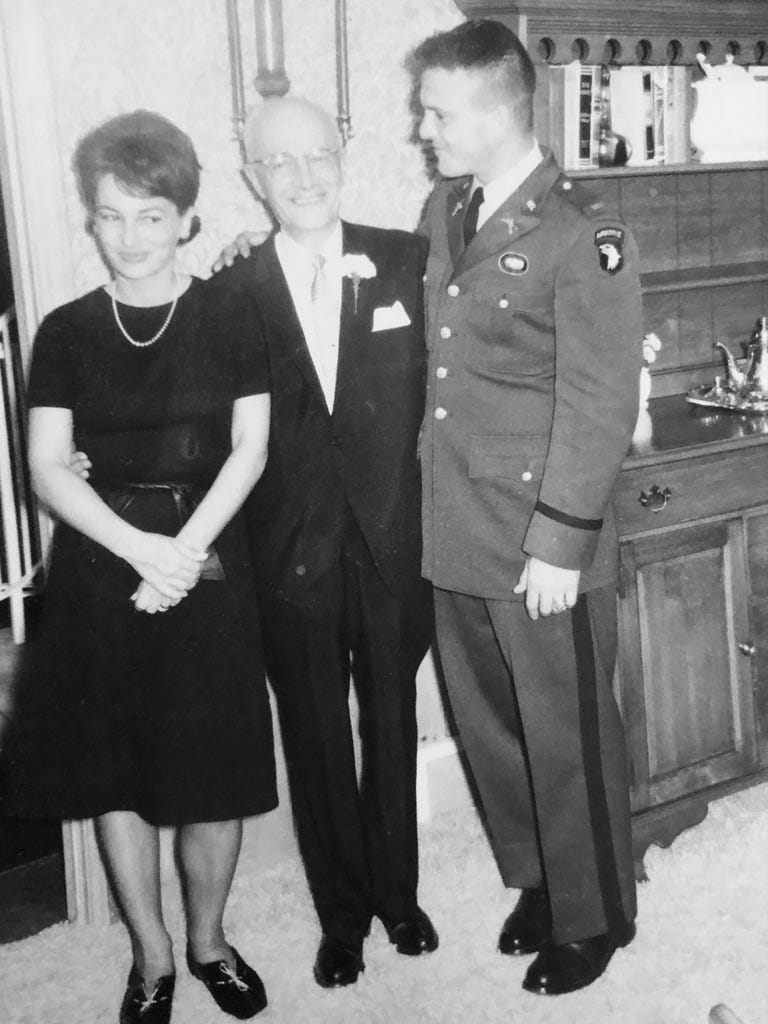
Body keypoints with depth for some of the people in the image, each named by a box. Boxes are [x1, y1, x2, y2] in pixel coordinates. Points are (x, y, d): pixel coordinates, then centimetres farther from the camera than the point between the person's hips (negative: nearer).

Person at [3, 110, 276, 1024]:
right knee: (114, 774, 8)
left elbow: (249, 451, -2)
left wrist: (184, 552, -14)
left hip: (208, 561, 0)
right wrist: (141, 548, -16)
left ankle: (208, 940, 29)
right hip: (101, 563, 1)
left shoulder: (230, 321, 1)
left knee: (214, 773, 5)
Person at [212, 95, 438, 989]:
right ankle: (342, 912, 33)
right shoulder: (230, 292, -4)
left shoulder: (406, 260, -1)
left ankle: (397, 891, 39)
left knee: (393, 728, 17)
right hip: (292, 557, -1)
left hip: (392, 546, 1)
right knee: (315, 741, 13)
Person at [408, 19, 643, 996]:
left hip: (541, 547, -7)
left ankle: (594, 916, 31)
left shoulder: (582, 235, -14)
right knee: (488, 727, 19)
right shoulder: (441, 210, 9)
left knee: (566, 739, 8)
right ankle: (536, 878, 41)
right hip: (454, 537, 7)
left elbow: (599, 406, -15)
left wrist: (559, 546, -15)